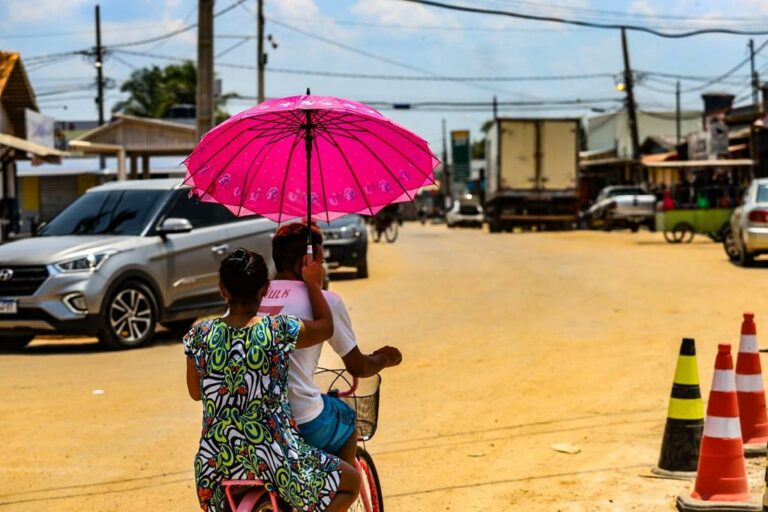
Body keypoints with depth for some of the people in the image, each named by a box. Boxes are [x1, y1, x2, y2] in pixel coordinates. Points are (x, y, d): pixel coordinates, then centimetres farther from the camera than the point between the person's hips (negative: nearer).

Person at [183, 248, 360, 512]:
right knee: (350, 481, 19)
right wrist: (313, 283, 22)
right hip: (272, 461, -3)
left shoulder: (199, 336, -5)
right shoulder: (277, 330, -13)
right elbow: (325, 326, 7)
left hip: (216, 461, 3)